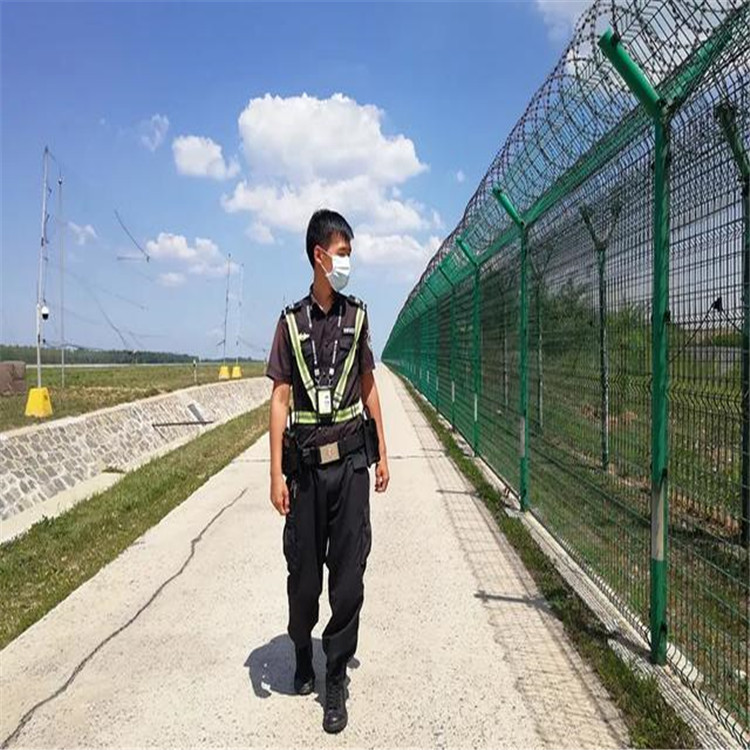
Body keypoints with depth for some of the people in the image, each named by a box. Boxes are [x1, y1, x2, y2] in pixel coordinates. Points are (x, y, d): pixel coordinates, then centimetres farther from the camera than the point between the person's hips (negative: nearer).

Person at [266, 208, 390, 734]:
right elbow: (281, 399, -1)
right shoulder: (292, 321, 1)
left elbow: (369, 389, 12)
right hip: (306, 461, -1)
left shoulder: (357, 315, 7)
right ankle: (302, 655, 37)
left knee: (348, 571, 2)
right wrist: (276, 472, -6)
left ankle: (336, 681, 16)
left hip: (351, 460, 1)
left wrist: (382, 453, 11)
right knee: (303, 568, 10)